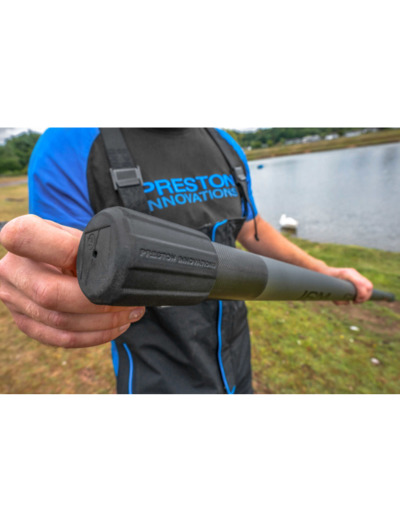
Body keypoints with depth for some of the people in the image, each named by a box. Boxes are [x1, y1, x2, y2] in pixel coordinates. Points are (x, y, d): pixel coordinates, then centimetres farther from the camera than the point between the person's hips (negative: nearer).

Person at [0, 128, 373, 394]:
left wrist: (324, 273, 10)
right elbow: (65, 269, -17)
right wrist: (41, 289, -40)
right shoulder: (70, 145, -16)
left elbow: (252, 229, 11)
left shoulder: (227, 149, 2)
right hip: (163, 378, -5)